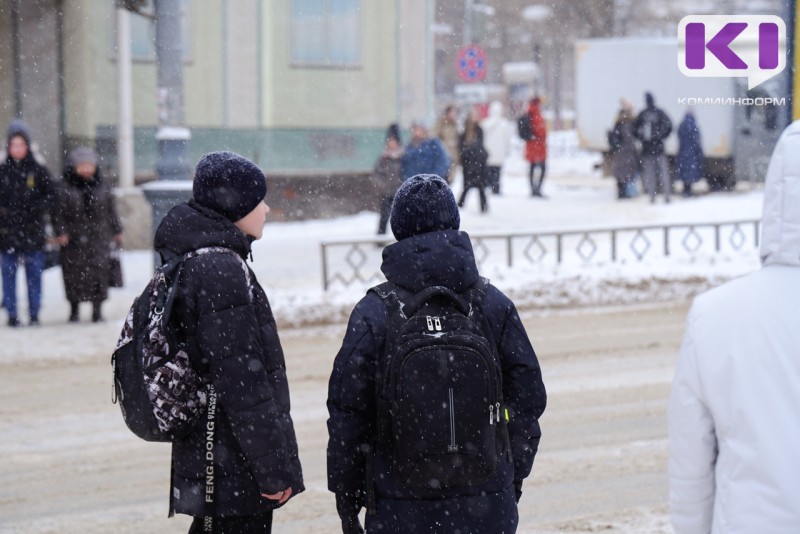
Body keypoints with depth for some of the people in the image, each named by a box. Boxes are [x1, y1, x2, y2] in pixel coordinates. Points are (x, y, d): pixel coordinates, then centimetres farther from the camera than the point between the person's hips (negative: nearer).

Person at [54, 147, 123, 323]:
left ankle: (97, 309, 5)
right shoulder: (65, 187, -1)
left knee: (99, 270, -3)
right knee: (74, 272, 2)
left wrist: (117, 230, 14)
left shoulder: (101, 186, 8)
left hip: (99, 237, 2)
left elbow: (111, 210, 14)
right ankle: (74, 309, 15)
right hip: (74, 238, -2)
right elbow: (59, 212, -1)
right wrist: (61, 232, -9)